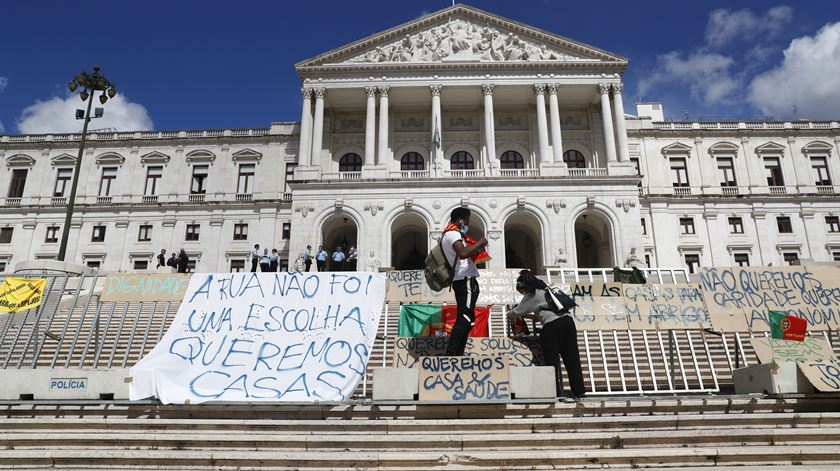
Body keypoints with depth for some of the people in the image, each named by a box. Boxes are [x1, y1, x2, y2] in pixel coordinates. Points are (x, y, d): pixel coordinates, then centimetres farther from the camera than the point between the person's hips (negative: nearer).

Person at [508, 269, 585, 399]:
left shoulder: (531, 297, 4)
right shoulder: (546, 289, 26)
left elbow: (514, 314, 10)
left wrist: (509, 313, 31)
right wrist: (528, 315, 33)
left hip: (552, 326, -7)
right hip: (567, 320, 8)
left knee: (552, 360, 1)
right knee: (572, 358, 8)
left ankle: (554, 392, 2)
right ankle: (578, 391, 10)